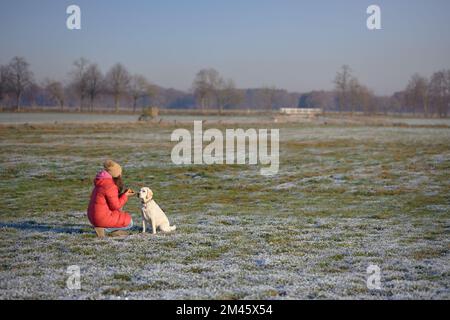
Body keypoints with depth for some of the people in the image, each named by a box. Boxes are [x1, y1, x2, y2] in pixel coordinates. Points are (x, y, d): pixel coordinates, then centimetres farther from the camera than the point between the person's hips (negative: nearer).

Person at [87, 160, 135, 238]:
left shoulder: (102, 183, 11)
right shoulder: (110, 186, -20)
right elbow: (115, 206, -16)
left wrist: (124, 193, 11)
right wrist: (125, 196, -5)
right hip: (102, 218, -10)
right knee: (129, 223, 5)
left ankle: (114, 231, 12)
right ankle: (104, 229, -6)